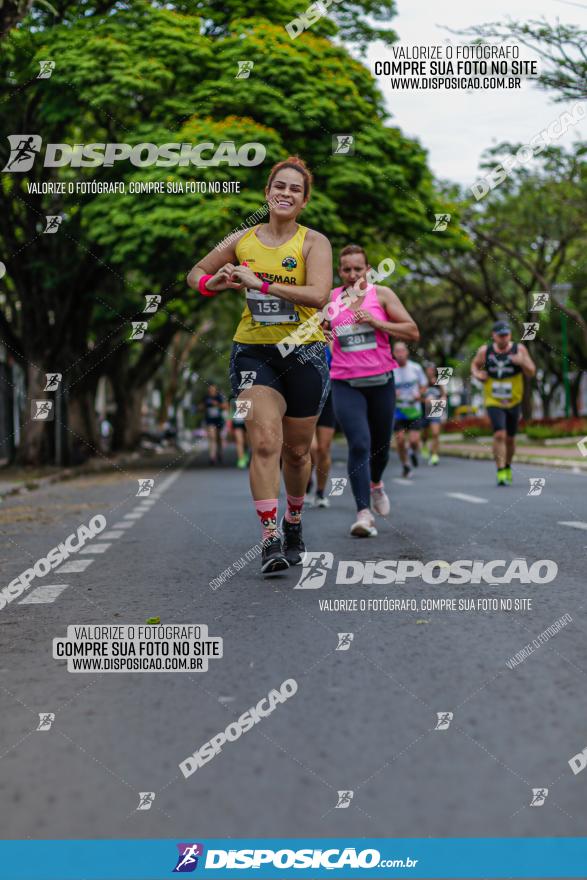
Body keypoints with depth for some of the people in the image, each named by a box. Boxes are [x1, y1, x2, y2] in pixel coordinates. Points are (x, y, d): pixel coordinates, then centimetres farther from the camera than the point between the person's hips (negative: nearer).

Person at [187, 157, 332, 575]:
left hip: (304, 353, -1)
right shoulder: (243, 241, 6)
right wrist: (213, 282, -4)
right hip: (254, 352, 1)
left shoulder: (314, 242, -2)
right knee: (265, 441, -18)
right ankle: (270, 538, -17)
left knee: (297, 451, 10)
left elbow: (318, 294, -20)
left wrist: (259, 282, -22)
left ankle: (293, 521, 35)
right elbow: (196, 274, 19)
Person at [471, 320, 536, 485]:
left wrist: (523, 363, -27)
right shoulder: (484, 351, -3)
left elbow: (531, 373, -6)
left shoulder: (519, 349, -5)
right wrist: (476, 374, -6)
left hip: (514, 402, 2)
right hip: (493, 402, -1)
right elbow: (474, 364, 16)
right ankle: (501, 472, -16)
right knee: (499, 435, -19)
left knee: (510, 438, 14)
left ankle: (507, 467, 38)